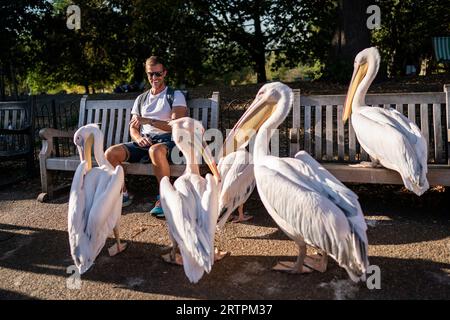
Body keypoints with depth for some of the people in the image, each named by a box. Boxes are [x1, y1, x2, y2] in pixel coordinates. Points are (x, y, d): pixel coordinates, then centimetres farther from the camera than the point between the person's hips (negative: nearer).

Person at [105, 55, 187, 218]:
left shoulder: (175, 95, 7)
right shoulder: (141, 99, 23)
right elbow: (133, 128, 18)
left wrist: (148, 121, -16)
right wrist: (138, 138, -8)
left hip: (166, 140, -5)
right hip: (143, 142, 5)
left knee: (155, 150, -42)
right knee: (110, 153, -19)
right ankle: (123, 194, -1)